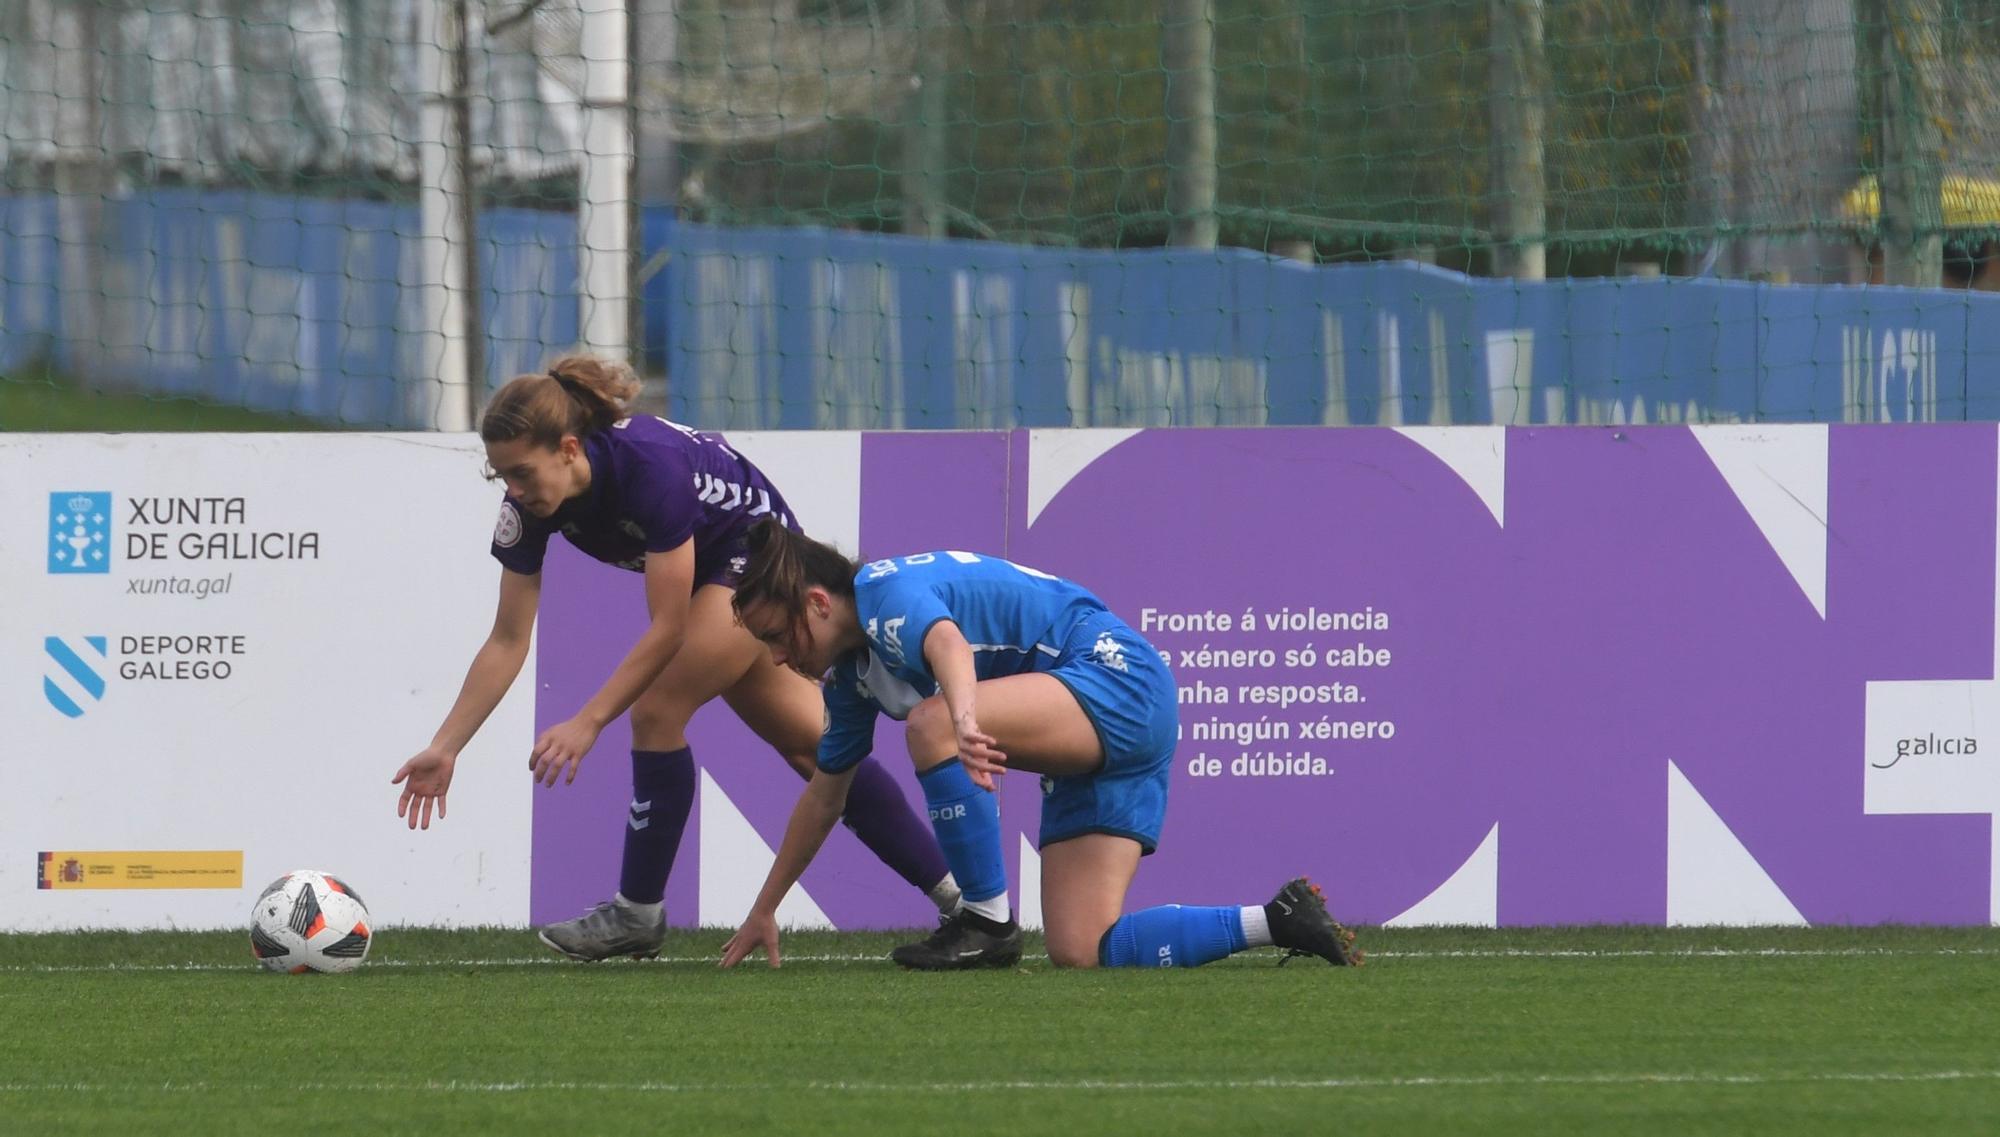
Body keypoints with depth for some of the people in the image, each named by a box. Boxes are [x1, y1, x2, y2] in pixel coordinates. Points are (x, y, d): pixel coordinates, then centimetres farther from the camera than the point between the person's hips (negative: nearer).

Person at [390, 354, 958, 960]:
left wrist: (587, 722, -34)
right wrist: (444, 748, -15)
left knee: (658, 711, -17)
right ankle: (956, 893, 15)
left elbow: (667, 627, -32)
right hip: (713, 570, 7)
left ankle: (638, 913, -5)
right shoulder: (530, 504, -17)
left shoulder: (649, 465, -37)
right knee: (809, 744, 8)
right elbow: (508, 642, -10)